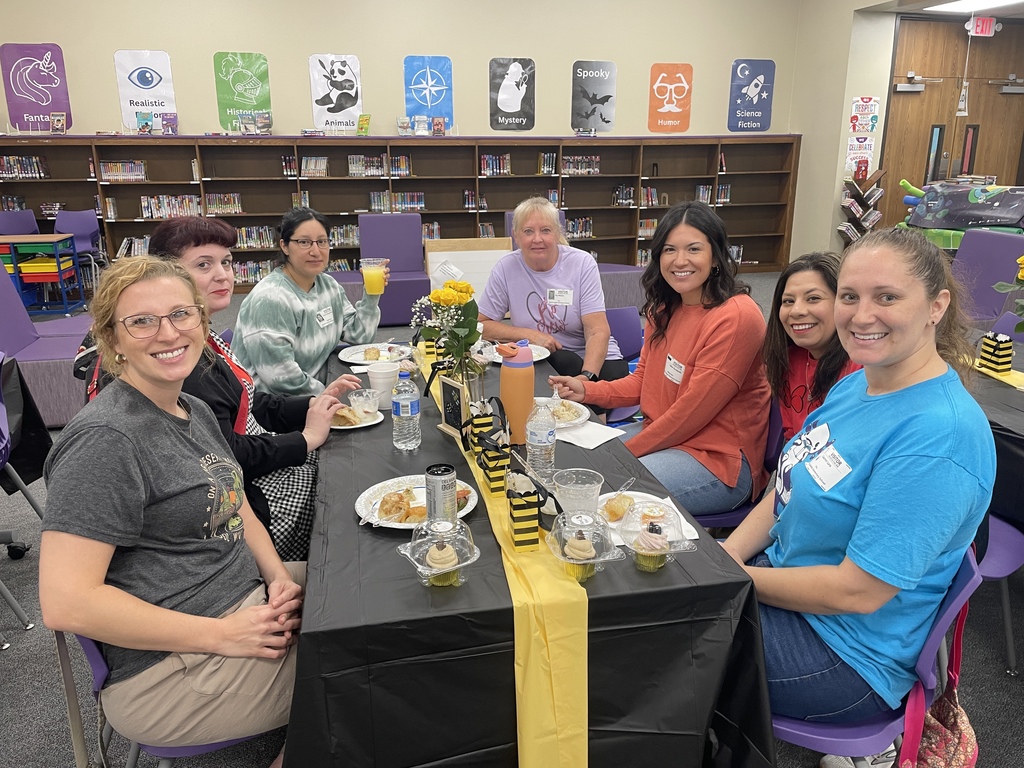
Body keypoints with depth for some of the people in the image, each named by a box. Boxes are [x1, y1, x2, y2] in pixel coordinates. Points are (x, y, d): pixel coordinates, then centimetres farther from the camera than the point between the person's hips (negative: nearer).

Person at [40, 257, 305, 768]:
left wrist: (278, 576, -4)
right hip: (168, 669, -8)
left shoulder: (194, 411, 7)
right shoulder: (105, 439, -21)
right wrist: (224, 635, -22)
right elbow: (64, 603, -25)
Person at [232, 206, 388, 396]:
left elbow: (358, 335, 8)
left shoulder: (329, 285, 6)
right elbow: (280, 376, -23)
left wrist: (371, 295, -2)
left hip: (310, 398, 8)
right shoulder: (270, 298, -20)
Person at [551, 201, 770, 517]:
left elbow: (692, 411, -21)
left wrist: (626, 451, -13)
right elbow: (643, 381, 11)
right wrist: (587, 390, -6)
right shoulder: (665, 308, 7)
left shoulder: (735, 317, -22)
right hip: (661, 432, 8)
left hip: (719, 458, -8)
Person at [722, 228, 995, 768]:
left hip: (847, 653, -8)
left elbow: (858, 592, -27)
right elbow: (787, 493, 7)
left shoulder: (937, 435, -27)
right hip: (785, 577, 8)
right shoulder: (855, 384, 1)